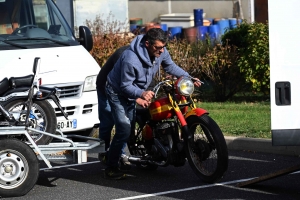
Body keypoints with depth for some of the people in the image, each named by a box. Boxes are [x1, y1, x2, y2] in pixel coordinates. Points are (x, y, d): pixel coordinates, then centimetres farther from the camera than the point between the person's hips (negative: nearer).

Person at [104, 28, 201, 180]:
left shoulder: (160, 52, -14)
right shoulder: (131, 59, -36)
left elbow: (170, 67, 5)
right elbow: (125, 86, -29)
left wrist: (188, 78, -6)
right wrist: (141, 94, -46)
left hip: (138, 91, 8)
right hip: (118, 93, -8)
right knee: (124, 130, -19)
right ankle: (111, 168, -12)